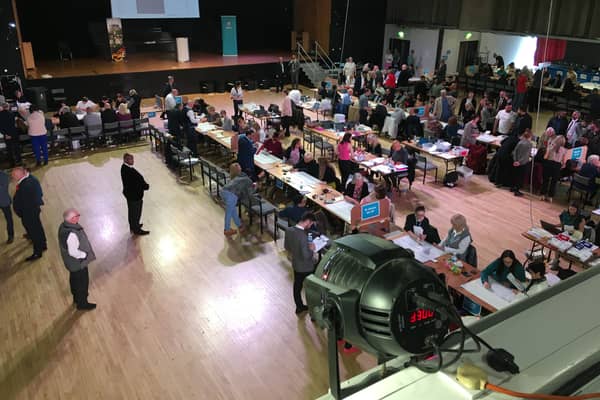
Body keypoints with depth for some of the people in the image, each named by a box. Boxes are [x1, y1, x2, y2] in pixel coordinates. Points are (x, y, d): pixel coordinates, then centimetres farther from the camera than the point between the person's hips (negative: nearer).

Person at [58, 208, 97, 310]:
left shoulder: (64, 226, -8)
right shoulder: (71, 234, -38)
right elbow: (73, 252, -32)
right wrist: (85, 255, -16)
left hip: (70, 261, 9)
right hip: (78, 262, -9)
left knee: (74, 279, 29)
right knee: (82, 282, 13)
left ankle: (76, 297, 52)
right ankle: (82, 303, 33)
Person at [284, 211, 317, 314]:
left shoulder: (289, 230, -9)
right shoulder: (303, 235, -33)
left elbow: (286, 246, 6)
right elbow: (306, 256, -29)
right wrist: (311, 249, -11)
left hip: (295, 265, 7)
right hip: (306, 267, -7)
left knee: (297, 286, 22)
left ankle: (299, 307, 41)